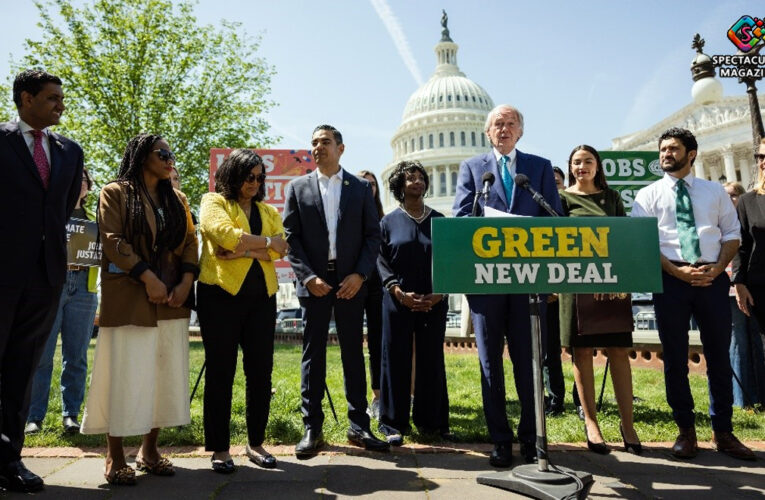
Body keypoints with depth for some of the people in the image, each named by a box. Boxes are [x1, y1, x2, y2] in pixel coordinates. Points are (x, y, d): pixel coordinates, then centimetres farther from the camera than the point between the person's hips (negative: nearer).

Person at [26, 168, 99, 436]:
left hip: (83, 290, 2)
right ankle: (34, 416, 5)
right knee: (41, 355, -3)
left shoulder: (94, 219, 19)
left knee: (76, 357, 2)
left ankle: (71, 415, 10)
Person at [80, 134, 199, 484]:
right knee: (125, 374, -2)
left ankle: (149, 450, 18)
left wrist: (186, 281, -5)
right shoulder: (115, 193, 4)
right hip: (129, 299, -5)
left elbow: (190, 242, 10)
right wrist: (148, 278, -16)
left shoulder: (177, 199, 17)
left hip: (172, 300, 5)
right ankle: (115, 457, 11)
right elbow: (113, 241, -8)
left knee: (166, 374, 5)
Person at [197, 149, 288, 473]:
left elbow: (279, 250, 1)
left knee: (260, 371, 6)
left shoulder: (269, 211, 17)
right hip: (221, 294, -4)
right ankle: (219, 448, 14)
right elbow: (225, 233, -15)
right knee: (220, 372, 2)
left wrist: (242, 251, -13)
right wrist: (265, 242, -6)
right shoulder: (214, 202, 6)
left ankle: (256, 443, 20)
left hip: (261, 296, 4)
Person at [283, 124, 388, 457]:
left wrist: (360, 274, -9)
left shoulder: (360, 188, 8)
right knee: (312, 354, 4)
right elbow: (290, 238, 1)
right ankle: (312, 429, 14)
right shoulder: (297, 188, 8)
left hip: (350, 282, 0)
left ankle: (359, 426, 16)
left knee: (353, 353, 6)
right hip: (313, 282, 0)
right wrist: (308, 277, -11)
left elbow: (373, 235, 4)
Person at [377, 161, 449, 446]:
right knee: (396, 360, 2)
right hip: (398, 302, -1)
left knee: (432, 360, 6)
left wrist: (438, 294, -7)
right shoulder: (389, 222, 6)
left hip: (434, 302, 2)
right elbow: (381, 261, 0)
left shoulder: (439, 220, 10)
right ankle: (393, 424, 12)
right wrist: (399, 292, -13)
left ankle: (431, 421, 19)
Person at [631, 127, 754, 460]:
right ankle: (686, 431, 18)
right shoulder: (648, 195, 6)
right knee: (675, 358, 4)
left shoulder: (715, 191, 13)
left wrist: (717, 267, -7)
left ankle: (723, 431, 22)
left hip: (713, 278, 2)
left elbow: (732, 233, 10)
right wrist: (677, 270, -14)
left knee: (719, 356, 8)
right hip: (670, 279, -2)